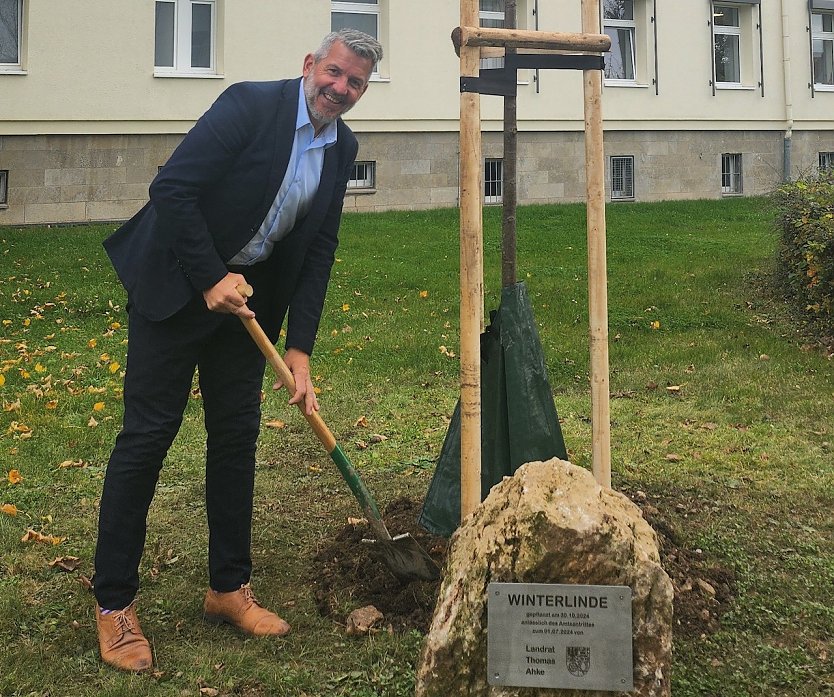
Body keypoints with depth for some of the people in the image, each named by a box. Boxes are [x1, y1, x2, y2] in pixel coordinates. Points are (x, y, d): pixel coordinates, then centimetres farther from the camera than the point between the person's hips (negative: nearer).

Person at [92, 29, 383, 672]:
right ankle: (114, 604, 5)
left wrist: (299, 349, -4)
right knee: (148, 434, -5)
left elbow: (319, 251, 3)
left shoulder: (342, 148, 3)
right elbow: (172, 188, -21)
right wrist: (211, 279, -21)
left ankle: (229, 589, 22)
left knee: (237, 436, 8)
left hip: (247, 295, 6)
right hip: (177, 284, -6)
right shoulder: (251, 104, -16)